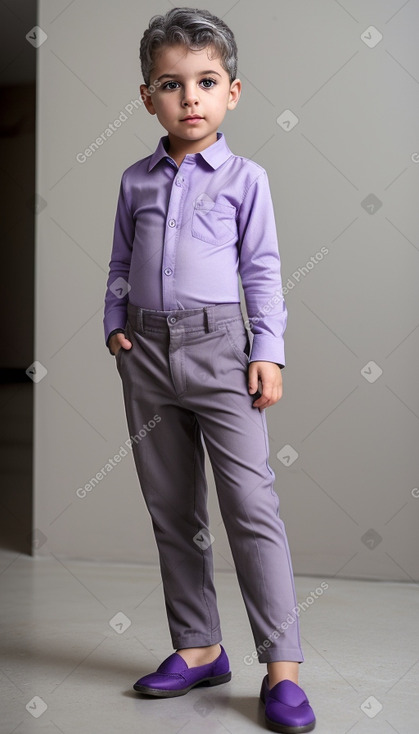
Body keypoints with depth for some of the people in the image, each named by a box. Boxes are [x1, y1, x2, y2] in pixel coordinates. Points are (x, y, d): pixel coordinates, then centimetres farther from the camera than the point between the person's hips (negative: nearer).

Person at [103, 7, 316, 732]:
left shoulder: (244, 178, 1)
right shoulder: (136, 180, 10)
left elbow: (262, 270, 1)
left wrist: (268, 352, -5)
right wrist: (115, 327, 5)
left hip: (218, 347, -4)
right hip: (147, 350, 4)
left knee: (251, 502, -9)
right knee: (171, 509, 9)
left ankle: (281, 666, -2)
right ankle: (197, 648, 22)